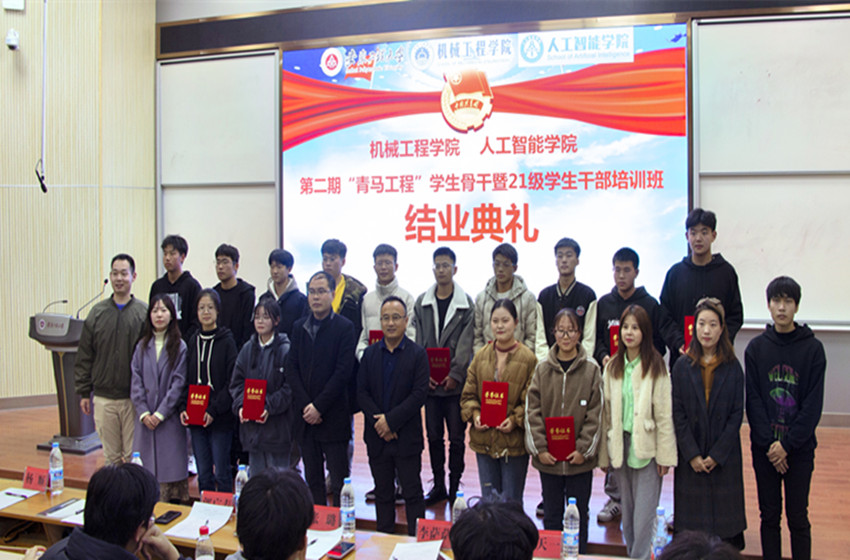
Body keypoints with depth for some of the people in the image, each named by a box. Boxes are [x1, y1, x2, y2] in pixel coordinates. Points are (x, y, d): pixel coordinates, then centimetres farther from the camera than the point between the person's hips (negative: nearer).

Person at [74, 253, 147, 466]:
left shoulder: (143, 313, -2)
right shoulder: (97, 313, 6)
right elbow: (84, 357, 10)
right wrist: (83, 392, 7)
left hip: (134, 398, -2)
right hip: (103, 398, 3)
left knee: (133, 457, 3)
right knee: (111, 457, 10)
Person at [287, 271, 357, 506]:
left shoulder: (344, 327, -5)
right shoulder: (299, 326, 10)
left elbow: (343, 372, -11)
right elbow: (292, 368, 6)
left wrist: (319, 406, -13)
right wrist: (304, 405, -6)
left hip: (333, 416, -5)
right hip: (305, 416, 5)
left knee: (339, 480, 1)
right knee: (312, 479, 12)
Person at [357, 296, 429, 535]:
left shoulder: (418, 354, -5)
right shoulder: (370, 353, 6)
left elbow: (419, 394, -12)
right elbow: (361, 392, 1)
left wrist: (391, 420, -17)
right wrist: (377, 422, -11)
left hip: (407, 437, -4)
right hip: (377, 437, 4)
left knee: (412, 493, 4)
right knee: (382, 493, 14)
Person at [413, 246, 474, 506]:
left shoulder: (466, 304, 0)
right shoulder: (422, 303, 8)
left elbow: (466, 344, -6)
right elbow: (418, 341, 5)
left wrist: (455, 375, -13)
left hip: (455, 383, -3)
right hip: (429, 382, 3)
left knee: (456, 438, 2)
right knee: (433, 436, 10)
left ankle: (454, 487, 14)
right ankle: (438, 486, 21)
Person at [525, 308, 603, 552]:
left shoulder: (591, 369, -3)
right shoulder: (542, 369, 1)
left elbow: (596, 414, -3)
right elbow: (532, 411, 0)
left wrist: (584, 449, -10)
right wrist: (539, 448, -7)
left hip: (580, 459, -1)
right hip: (548, 459, 1)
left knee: (579, 515, 10)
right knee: (551, 515, 13)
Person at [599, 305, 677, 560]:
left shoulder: (656, 366, -6)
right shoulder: (612, 367, 8)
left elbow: (664, 414, -6)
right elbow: (607, 412, 9)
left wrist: (665, 455, -8)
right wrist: (604, 453, 8)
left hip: (647, 446, -4)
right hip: (620, 444, 4)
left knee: (644, 513, -5)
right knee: (627, 510, 13)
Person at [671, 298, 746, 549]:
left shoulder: (733, 368, 0)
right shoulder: (682, 367, 0)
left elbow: (737, 414, -3)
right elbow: (677, 415, -2)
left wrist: (717, 455, -10)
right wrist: (692, 455, -10)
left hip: (724, 458, 0)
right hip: (690, 458, 0)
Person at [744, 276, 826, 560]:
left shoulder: (813, 348, -3)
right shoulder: (756, 347, 1)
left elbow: (813, 404, -6)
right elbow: (752, 400, -2)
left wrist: (787, 444, -12)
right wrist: (768, 442, -11)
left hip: (799, 448, -1)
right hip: (764, 448, 1)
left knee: (798, 518, 6)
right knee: (769, 515, 10)